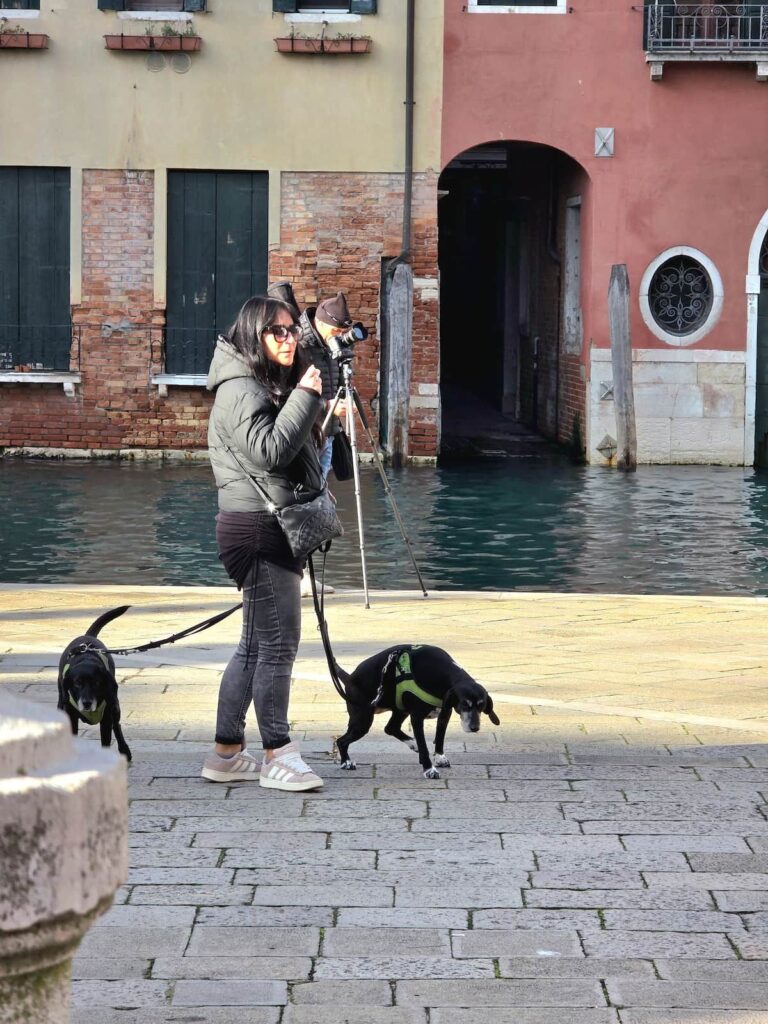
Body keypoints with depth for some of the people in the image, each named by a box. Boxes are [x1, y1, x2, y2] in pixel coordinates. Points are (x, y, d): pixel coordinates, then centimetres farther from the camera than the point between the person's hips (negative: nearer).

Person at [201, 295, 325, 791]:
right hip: (257, 527, -11)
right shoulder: (240, 389, -12)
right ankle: (278, 756, -5)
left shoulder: (274, 386, 19)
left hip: (275, 527, 11)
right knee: (277, 641, -9)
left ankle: (227, 753, 16)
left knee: (257, 644, 12)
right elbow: (269, 451, -23)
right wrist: (306, 397, -19)